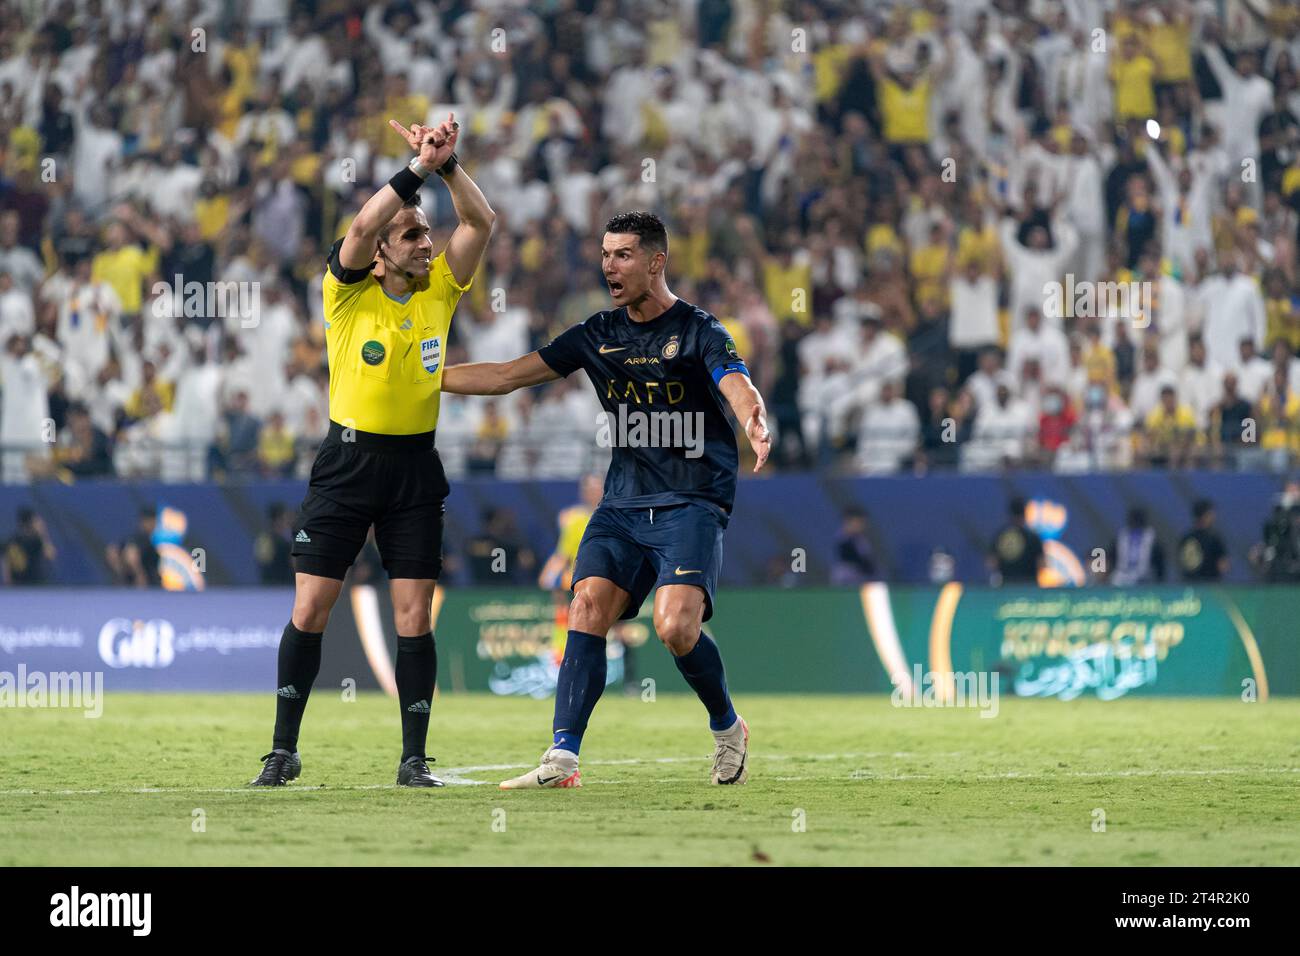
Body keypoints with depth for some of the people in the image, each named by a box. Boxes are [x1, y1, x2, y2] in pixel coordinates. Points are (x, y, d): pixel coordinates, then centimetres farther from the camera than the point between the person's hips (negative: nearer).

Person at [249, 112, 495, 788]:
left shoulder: (439, 289, 2)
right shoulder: (349, 293, -6)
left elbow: (481, 222, -7)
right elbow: (361, 228, -24)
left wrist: (446, 164, -20)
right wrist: (418, 168, -29)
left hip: (415, 467, 2)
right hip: (348, 460, -2)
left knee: (413, 616, -2)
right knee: (309, 609, -3)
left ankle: (414, 758, 4)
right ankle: (284, 750, 7)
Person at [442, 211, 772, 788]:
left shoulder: (697, 330, -5)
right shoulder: (598, 335, 11)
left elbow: (738, 388, -22)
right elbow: (507, 376, 13)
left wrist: (755, 425, -46)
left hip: (692, 503, -5)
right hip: (623, 503, 5)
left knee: (675, 626, -21)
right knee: (589, 604, -16)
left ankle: (727, 728, 7)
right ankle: (562, 757, -19)